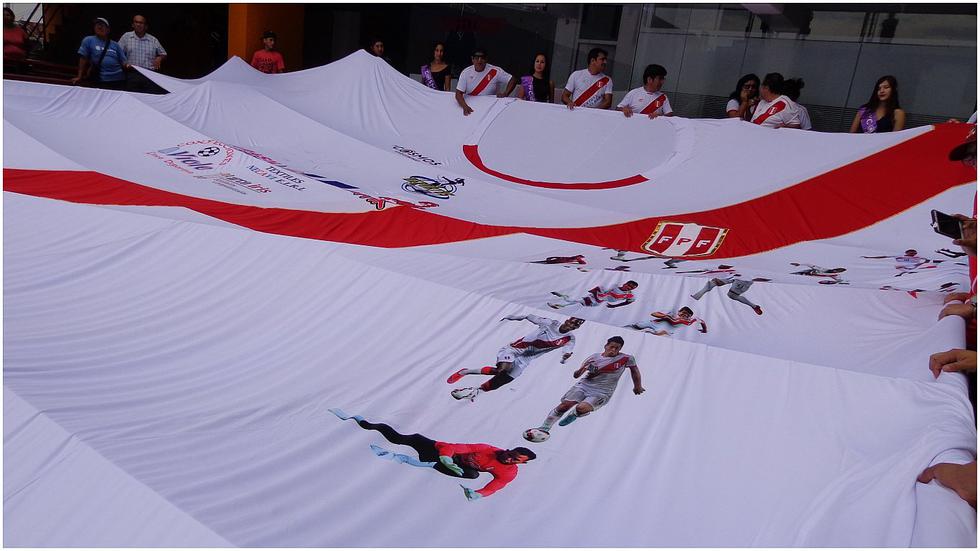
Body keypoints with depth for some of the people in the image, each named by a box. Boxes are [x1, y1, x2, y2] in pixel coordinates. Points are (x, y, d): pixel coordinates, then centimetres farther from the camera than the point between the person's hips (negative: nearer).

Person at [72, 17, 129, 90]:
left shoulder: (115, 44, 13)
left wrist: (128, 66, -12)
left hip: (118, 81, 3)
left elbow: (123, 62, 11)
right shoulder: (88, 40, 4)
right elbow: (83, 59, 2)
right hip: (100, 82, -3)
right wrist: (79, 77, -1)